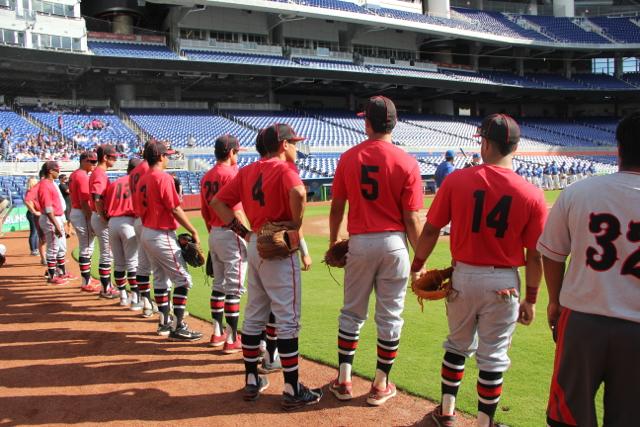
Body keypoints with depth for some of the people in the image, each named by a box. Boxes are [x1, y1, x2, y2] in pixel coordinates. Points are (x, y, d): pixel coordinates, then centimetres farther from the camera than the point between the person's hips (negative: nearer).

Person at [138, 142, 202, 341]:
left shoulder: (143, 179, 10)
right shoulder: (163, 177, -16)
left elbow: (143, 207, 14)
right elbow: (175, 209, -18)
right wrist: (193, 231, -11)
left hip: (146, 233, 9)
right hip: (162, 235, -9)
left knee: (160, 278, 17)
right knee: (183, 279, -4)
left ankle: (165, 322, 25)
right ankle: (178, 327, -4)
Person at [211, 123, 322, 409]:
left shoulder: (247, 171, 9)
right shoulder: (284, 169, -12)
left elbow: (218, 202, 9)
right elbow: (298, 192, -35)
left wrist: (243, 232, 6)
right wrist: (296, 224, -19)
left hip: (254, 245, 8)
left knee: (253, 316, 16)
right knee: (288, 320, 0)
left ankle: (252, 381, 26)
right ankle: (292, 391, 6)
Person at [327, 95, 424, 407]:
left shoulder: (348, 158, -2)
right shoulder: (406, 163, -9)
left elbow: (337, 207, 3)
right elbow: (412, 219, -9)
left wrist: (333, 244, 16)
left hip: (359, 243, 2)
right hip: (394, 244, -1)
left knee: (352, 312, 15)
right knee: (389, 316, 10)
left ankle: (343, 381, 22)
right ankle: (381, 386, 20)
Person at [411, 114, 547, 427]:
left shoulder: (456, 180, -10)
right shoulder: (532, 195, -10)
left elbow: (430, 230, -4)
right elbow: (535, 256, -5)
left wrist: (417, 266, 10)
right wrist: (531, 299, 6)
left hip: (463, 276, 2)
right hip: (503, 283, -1)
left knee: (458, 345, 22)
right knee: (493, 358, 12)